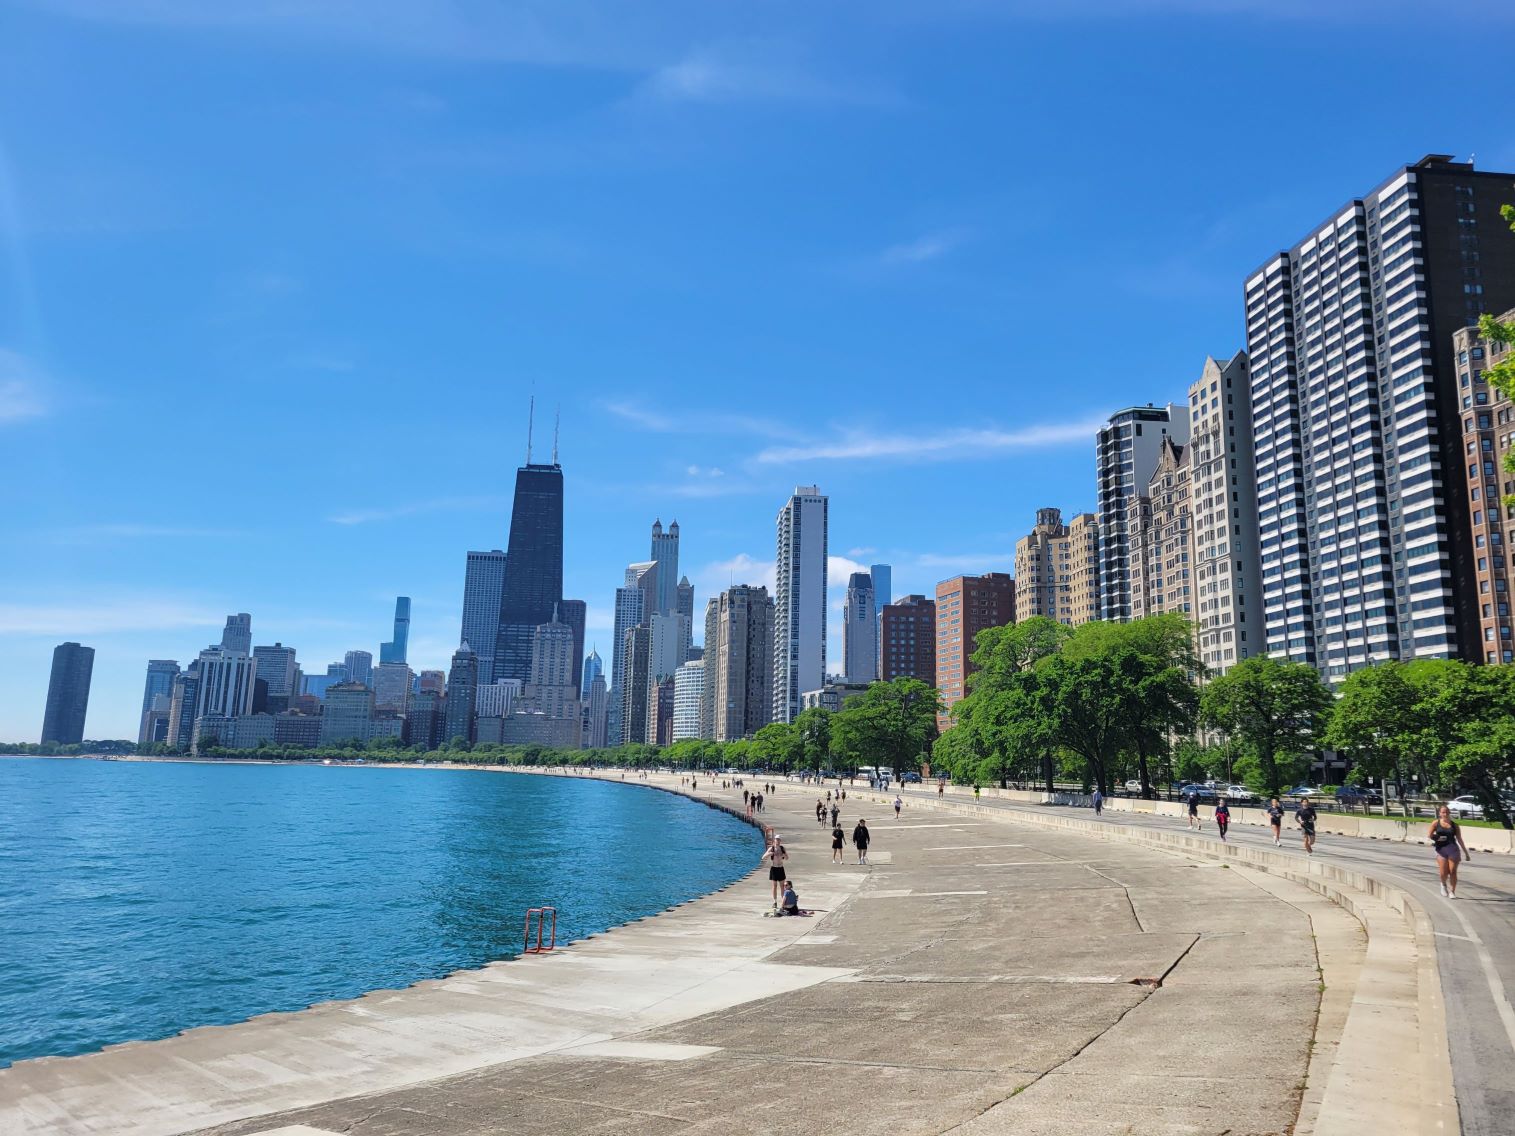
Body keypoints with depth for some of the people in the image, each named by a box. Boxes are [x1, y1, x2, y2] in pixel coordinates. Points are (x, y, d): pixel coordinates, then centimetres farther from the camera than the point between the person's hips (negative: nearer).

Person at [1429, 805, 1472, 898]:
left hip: (1453, 849, 1)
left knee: (1453, 872, -5)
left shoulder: (1454, 825, 8)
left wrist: (1466, 853, 13)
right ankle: (1444, 885, 26)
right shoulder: (1436, 823, 5)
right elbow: (1430, 835, 6)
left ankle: (1452, 892, 6)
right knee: (1443, 873, -6)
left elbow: (1459, 839, 13)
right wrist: (1436, 838, -15)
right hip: (1441, 849, -1)